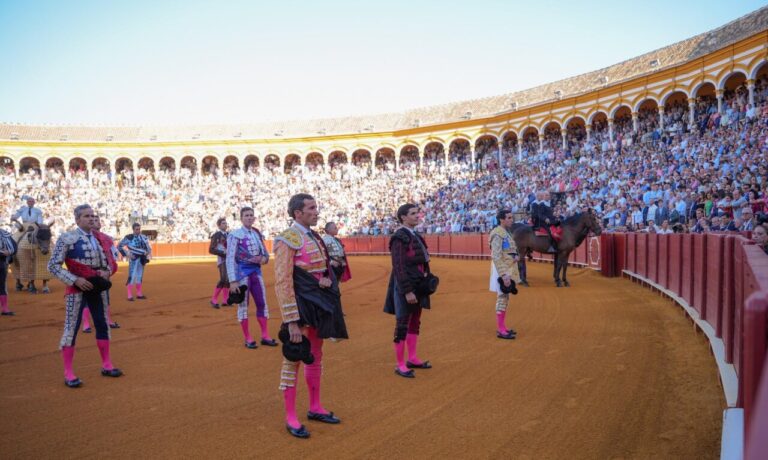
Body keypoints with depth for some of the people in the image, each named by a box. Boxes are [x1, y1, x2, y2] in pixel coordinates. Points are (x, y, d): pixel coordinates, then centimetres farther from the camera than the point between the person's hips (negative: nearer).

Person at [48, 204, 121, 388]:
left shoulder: (99, 239, 9)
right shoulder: (67, 238, -9)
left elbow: (110, 261, 18)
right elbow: (53, 266, -11)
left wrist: (106, 272, -5)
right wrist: (75, 280, -19)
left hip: (98, 288, 6)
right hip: (77, 289, -6)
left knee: (102, 325, 13)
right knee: (71, 328, -4)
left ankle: (106, 365, 27)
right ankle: (68, 373, 4)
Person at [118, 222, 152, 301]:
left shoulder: (143, 237, 6)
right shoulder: (129, 237, -10)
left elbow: (148, 246, 18)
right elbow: (119, 246, -8)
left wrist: (148, 253, 1)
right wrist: (127, 254, -14)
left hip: (141, 259, 6)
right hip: (133, 259, -6)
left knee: (140, 276, 12)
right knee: (132, 276, -9)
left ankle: (139, 294, 22)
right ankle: (130, 295, -5)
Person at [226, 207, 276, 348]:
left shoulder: (258, 234, 9)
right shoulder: (235, 235, -9)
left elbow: (266, 254, 16)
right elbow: (230, 259, -13)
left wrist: (263, 259, -9)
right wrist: (233, 280, -18)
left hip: (256, 271, 6)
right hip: (242, 272, -6)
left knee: (262, 303, 7)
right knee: (243, 304, 1)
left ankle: (265, 336, 16)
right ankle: (248, 339, 9)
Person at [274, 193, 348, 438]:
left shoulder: (314, 237, 10)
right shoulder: (287, 240, -16)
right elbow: (282, 283, -20)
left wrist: (327, 280, -8)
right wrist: (292, 322, -23)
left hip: (319, 305, 9)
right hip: (301, 307, -9)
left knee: (316, 356, 17)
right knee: (293, 360, 0)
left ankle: (315, 408, 30)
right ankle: (290, 418, 10)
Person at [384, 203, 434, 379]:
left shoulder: (415, 237, 12)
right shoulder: (399, 238, -16)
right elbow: (399, 267, -20)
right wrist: (407, 291, -23)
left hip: (418, 287, 9)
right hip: (405, 288, -9)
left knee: (415, 323, 16)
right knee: (402, 326, 0)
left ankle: (412, 358, 29)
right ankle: (400, 365, 8)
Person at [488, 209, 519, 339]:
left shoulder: (506, 232, 12)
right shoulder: (498, 234, -17)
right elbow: (496, 256, -23)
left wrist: (516, 256, -1)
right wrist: (504, 275, -27)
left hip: (508, 270, 10)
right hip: (502, 270, -10)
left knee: (505, 298, 14)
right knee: (502, 298, -6)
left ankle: (502, 327, 22)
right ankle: (500, 330, -1)